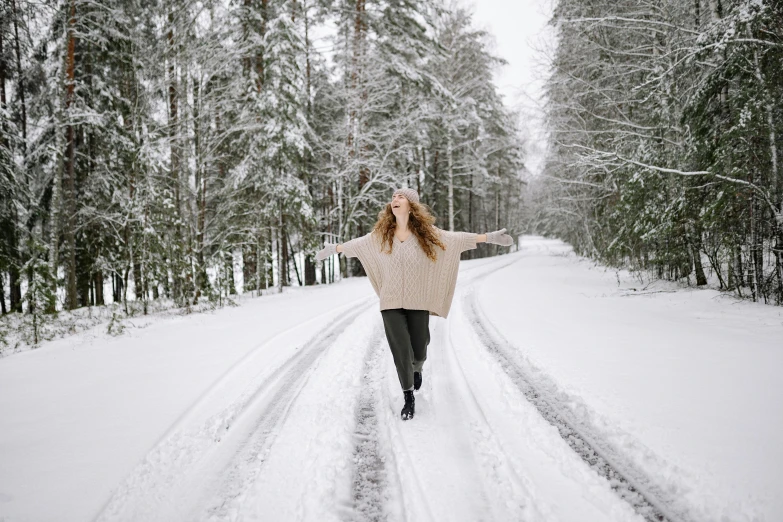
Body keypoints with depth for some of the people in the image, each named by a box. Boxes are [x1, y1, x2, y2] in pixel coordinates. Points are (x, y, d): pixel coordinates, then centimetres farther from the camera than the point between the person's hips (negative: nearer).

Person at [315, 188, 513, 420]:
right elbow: (357, 244, 14)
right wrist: (333, 249, 23)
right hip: (391, 303, 0)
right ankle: (409, 398, 15)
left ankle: (417, 368, 47)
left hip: (418, 303, 0)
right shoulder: (380, 234, 0)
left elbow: (456, 238, -4)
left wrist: (489, 237, -8)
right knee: (401, 352, -4)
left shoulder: (426, 233, -4)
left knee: (418, 352, 8)